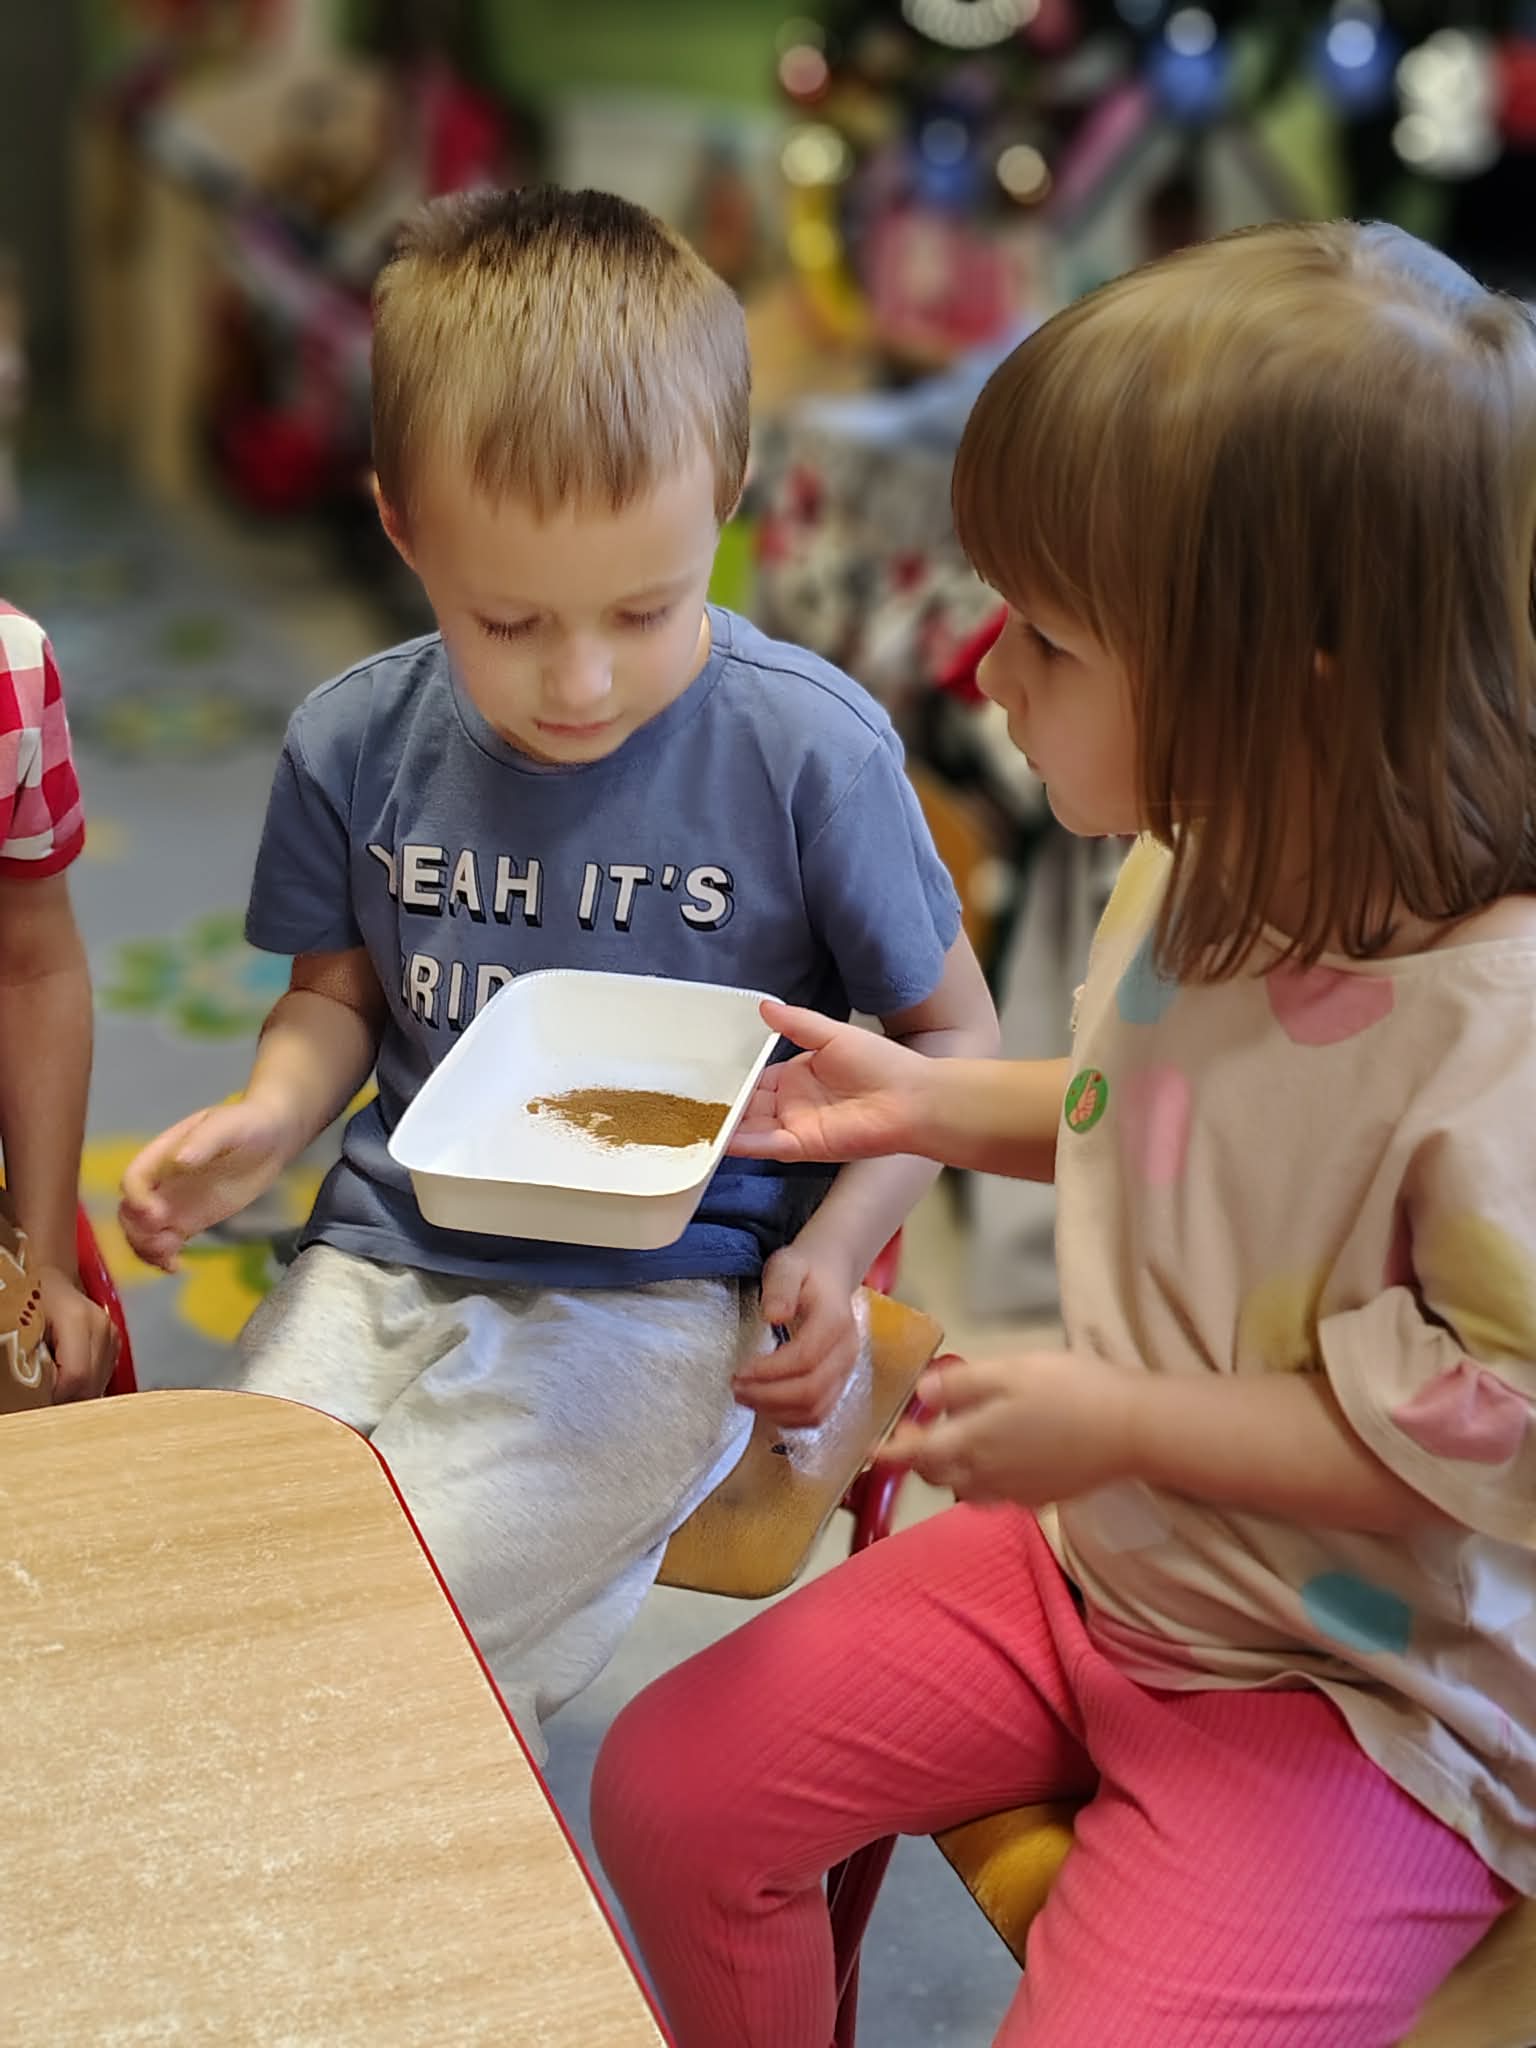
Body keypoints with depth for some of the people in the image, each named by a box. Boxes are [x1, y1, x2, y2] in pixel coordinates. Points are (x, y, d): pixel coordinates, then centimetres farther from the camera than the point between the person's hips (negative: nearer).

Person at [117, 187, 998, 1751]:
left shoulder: (810, 747, -9)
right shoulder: (356, 744, 0)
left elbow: (951, 1035, 2)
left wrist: (835, 1244, -11)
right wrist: (267, 1118, -6)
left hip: (661, 1288, -4)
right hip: (390, 1251, 4)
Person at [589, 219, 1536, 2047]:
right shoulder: (1209, 867, -5)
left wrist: (1126, 1421, -22)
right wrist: (928, 1105, 5)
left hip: (1358, 1696, -7)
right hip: (1089, 1551, 8)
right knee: (667, 1788, 6)